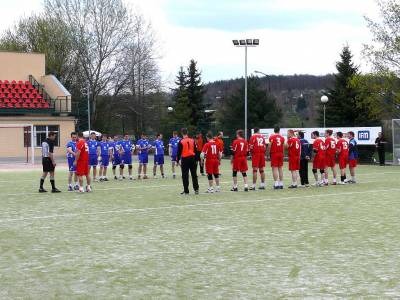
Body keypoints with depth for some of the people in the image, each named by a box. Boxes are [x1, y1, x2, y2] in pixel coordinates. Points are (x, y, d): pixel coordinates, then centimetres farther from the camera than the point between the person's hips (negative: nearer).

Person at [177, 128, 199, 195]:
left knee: (185, 176, 3)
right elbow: (195, 151, 7)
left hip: (185, 159, -3)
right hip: (192, 158, 4)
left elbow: (179, 152, -7)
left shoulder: (181, 142, -8)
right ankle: (196, 189, 10)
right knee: (194, 175, 10)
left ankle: (186, 191, 4)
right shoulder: (192, 140, 3)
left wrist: (178, 160, 2)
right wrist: (196, 160, 15)